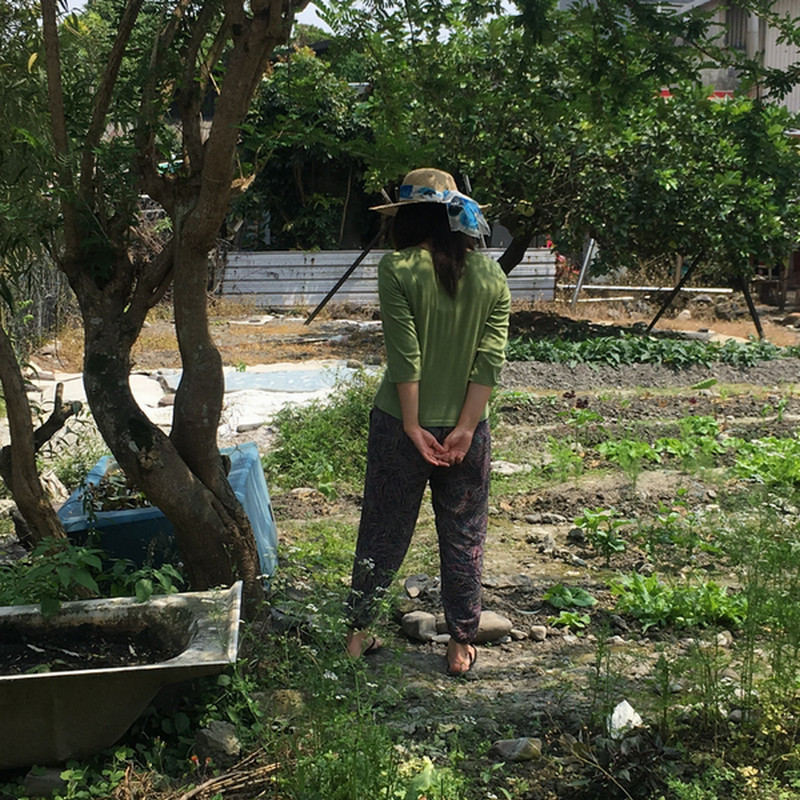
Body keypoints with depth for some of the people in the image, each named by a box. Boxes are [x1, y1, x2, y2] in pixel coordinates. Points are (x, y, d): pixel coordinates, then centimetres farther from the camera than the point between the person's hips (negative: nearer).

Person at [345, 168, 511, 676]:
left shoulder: (399, 269, -12)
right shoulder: (492, 274, -1)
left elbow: (405, 356, -15)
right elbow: (491, 360, -7)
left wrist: (412, 426, -10)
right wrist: (465, 429, -8)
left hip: (403, 426, -2)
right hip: (465, 427, 2)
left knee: (384, 530, 13)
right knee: (464, 538, 14)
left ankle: (359, 632, 25)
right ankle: (462, 643, 24)